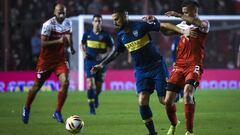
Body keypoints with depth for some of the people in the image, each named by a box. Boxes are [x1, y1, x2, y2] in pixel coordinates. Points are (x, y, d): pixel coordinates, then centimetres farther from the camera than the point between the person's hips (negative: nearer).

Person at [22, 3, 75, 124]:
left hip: (60, 58, 4)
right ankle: (26, 109, 30)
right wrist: (59, 41, -33)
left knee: (65, 82, -15)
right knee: (37, 85, 5)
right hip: (46, 59, -4)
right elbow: (43, 43, -24)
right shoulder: (48, 25, -19)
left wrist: (71, 47, 0)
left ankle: (57, 112, -3)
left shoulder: (68, 23, 1)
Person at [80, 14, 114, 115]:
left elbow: (111, 48, 2)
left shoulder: (106, 35, -4)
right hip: (89, 61, 0)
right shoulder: (87, 34, 1)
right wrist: (83, 52, -5)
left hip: (100, 62, 0)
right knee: (90, 84, -15)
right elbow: (82, 45, 16)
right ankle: (92, 107, -8)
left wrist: (104, 55, -16)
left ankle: (96, 97, 41)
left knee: (98, 86, 6)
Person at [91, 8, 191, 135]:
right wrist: (102, 64, 15)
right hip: (141, 70, 4)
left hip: (156, 66, -4)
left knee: (164, 100, -6)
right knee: (142, 100, -13)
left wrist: (182, 31, -29)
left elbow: (164, 25, -19)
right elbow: (116, 52, 19)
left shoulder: (140, 25, -15)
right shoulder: (121, 35, 3)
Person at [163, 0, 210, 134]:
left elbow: (198, 22, -25)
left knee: (187, 92, -31)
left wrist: (178, 15, -26)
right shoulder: (182, 25, 16)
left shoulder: (204, 25, -1)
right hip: (179, 66, 6)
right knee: (168, 101, 1)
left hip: (194, 66, -6)